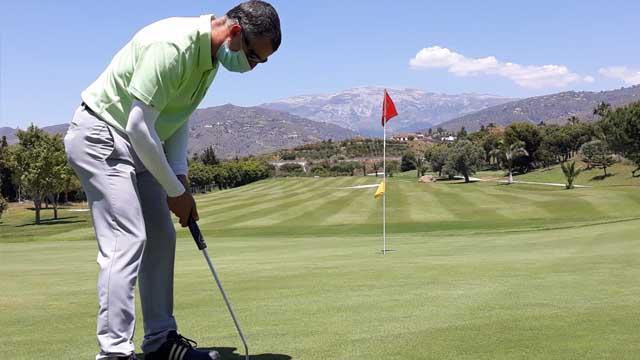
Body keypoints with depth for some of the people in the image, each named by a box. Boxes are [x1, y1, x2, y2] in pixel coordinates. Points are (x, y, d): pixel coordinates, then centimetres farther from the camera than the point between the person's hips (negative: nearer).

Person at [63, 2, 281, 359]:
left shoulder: (211, 55, 3)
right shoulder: (173, 45, -27)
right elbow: (138, 125, -27)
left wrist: (179, 175, 2)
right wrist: (175, 191, -18)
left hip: (138, 146, 10)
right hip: (101, 137, -10)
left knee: (161, 239, 9)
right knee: (126, 241, -17)